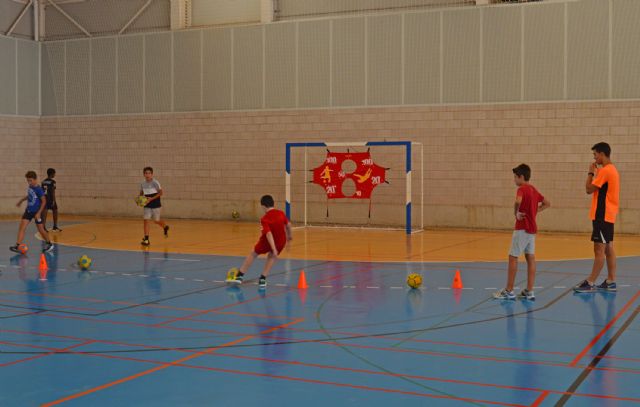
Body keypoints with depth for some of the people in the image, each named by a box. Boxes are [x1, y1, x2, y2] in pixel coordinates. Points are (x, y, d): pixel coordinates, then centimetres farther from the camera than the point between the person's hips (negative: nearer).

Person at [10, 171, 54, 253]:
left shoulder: (38, 189, -19)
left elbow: (44, 201, -16)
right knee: (21, 227, -7)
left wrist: (39, 213, -20)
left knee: (41, 229, 5)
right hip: (28, 211, 6)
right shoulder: (30, 187, 2)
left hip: (36, 212, -6)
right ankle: (17, 246, -10)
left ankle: (49, 244, 26)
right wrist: (21, 200, 34)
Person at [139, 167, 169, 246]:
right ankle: (146, 239, -6)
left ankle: (165, 227, 41)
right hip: (147, 206, 4)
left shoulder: (155, 183, -14)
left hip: (156, 205, -4)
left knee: (156, 221, 8)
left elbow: (160, 193, -15)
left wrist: (151, 199, -23)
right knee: (146, 220, -8)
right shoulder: (143, 184, 1)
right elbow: (141, 193, 17)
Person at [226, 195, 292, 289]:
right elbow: (288, 225, 7)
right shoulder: (281, 213, -5)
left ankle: (239, 276, 28)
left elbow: (269, 234, -27)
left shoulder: (264, 219, -18)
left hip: (267, 242, -3)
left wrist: (274, 250, -31)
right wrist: (289, 235, 26)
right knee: (271, 257, 28)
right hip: (281, 241, 3)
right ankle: (262, 279, 20)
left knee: (253, 254, 19)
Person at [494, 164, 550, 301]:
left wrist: (516, 213, -19)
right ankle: (529, 291, 9)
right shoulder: (533, 189, 13)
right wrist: (535, 211, 14)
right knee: (530, 258, 7)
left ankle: (509, 291, 1)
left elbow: (518, 201, -35)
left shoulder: (522, 189, -13)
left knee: (513, 257, -2)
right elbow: (547, 203, 24)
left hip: (522, 228, -8)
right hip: (532, 228, 8)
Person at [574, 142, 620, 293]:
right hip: (608, 215, 10)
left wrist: (591, 172, -5)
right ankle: (610, 282, 14)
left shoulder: (605, 170, -16)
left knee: (599, 249, -8)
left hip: (602, 215, -10)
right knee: (608, 248, 11)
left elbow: (589, 189, -13)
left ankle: (590, 283, -7)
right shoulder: (612, 169, 16)